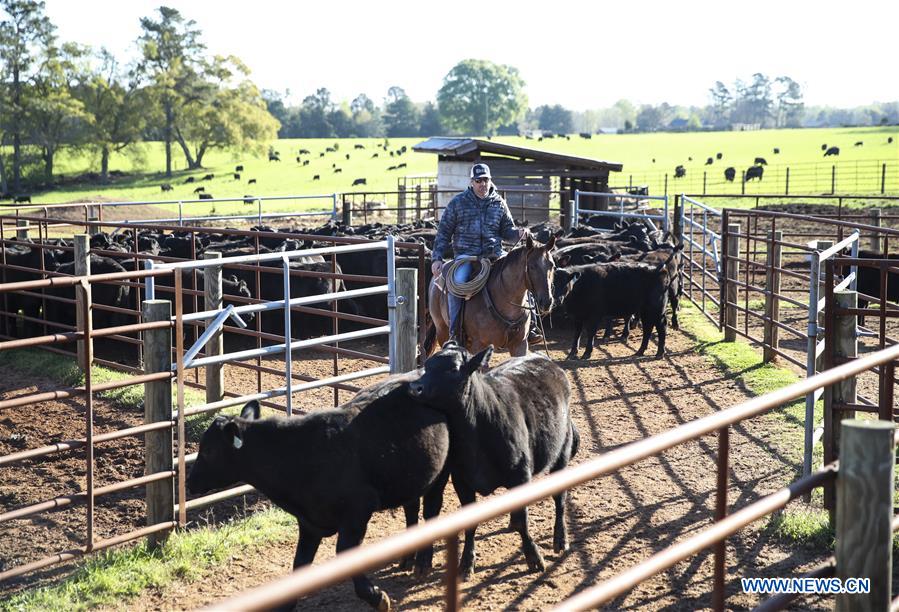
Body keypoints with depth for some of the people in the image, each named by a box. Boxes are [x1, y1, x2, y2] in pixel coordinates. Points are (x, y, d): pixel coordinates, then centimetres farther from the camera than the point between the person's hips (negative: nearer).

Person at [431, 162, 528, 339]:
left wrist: (518, 233, -7)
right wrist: (437, 258, -3)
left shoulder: (499, 203, 11)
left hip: (494, 255, 3)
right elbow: (444, 233, 7)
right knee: (457, 283, -31)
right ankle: (454, 330, -17)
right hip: (465, 254, -2)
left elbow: (507, 230, 17)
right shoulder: (458, 202, 5)